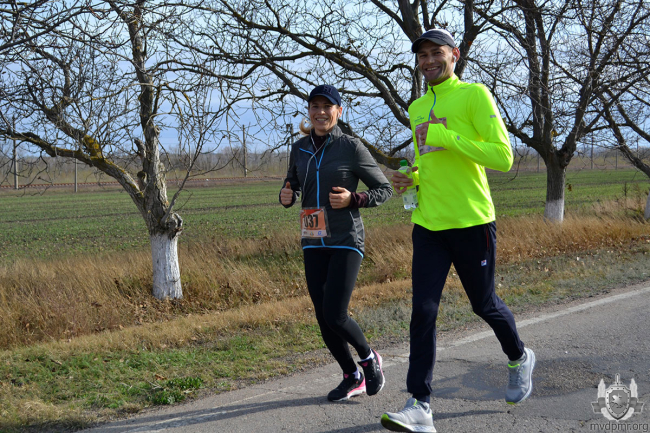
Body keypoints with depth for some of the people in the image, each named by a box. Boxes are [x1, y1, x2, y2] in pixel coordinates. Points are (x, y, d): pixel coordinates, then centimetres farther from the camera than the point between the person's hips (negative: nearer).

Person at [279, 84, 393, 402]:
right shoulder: (299, 149, 7)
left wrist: (353, 199, -17)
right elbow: (293, 185, 22)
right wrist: (286, 197, -2)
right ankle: (352, 377, 25)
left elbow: (385, 189, 0)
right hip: (313, 244, 5)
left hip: (346, 241, -5)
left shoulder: (351, 148, -6)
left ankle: (369, 358, 17)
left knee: (335, 315, -12)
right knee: (323, 317, 6)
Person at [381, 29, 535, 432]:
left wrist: (444, 135, -20)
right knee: (423, 310, -5)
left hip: (472, 222, -5)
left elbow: (503, 157, -16)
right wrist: (412, 179, 5)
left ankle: (520, 358, 41)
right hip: (428, 224, 5)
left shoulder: (475, 94, -7)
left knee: (485, 304, 11)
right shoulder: (417, 108, 14)